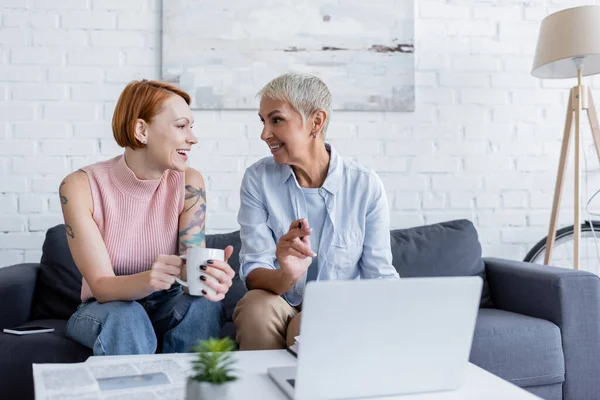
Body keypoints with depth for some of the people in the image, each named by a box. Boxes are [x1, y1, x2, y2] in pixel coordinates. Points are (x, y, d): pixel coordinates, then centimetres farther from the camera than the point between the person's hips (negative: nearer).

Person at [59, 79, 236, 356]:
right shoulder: (80, 187, -16)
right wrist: (147, 280, -43)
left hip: (167, 306, 2)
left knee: (202, 305, -29)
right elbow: (102, 287, -20)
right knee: (126, 317, -34)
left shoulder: (188, 183, -10)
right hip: (105, 310, -2)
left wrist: (209, 276, -41)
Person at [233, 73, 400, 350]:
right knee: (257, 307, -30)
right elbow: (253, 272, -10)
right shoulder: (258, 179, -5)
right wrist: (286, 277, -33)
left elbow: (379, 275, -2)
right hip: (278, 305, 3)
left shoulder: (366, 186, -7)